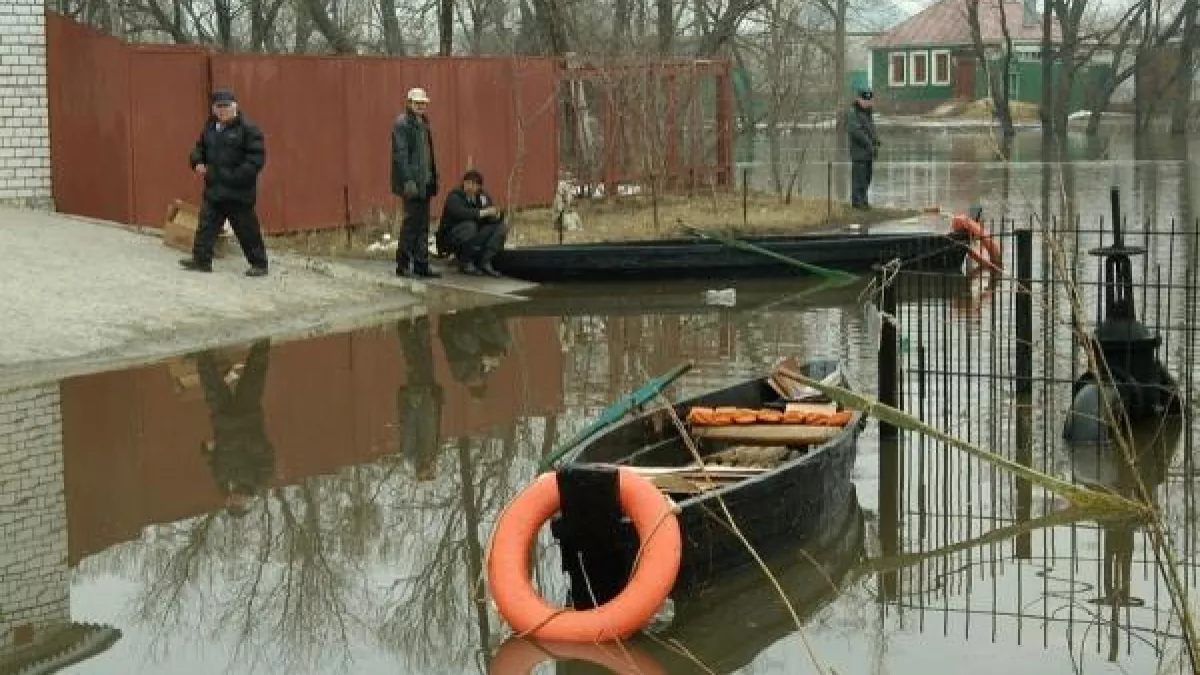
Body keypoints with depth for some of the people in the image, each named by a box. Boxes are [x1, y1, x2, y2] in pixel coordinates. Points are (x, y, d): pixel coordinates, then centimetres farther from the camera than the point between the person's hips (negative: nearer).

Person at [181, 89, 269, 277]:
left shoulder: (247, 129, -10)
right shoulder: (210, 128, 12)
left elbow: (257, 157, -15)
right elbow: (199, 148, 26)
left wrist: (238, 176, -20)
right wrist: (198, 162, 4)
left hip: (238, 192, -7)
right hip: (214, 189, 7)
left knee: (247, 229, 0)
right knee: (207, 224, 6)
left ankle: (259, 264, 10)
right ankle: (201, 259, 12)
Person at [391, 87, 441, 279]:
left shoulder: (424, 123, 17)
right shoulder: (402, 123, -9)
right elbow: (400, 154, -15)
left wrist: (433, 178, 14)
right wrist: (408, 181, -21)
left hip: (425, 182, 8)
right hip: (412, 183, -8)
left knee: (423, 225, 8)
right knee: (412, 222, -6)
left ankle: (421, 265, 12)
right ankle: (402, 265, 1)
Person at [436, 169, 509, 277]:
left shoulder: (483, 196, 4)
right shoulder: (454, 196, -14)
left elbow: (497, 216, -1)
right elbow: (459, 212, -34)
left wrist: (496, 214, -26)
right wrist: (483, 213, -36)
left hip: (475, 239, 6)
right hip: (450, 238, -6)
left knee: (502, 227, -9)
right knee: (469, 226, -35)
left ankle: (485, 262, -14)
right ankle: (465, 263, -18)